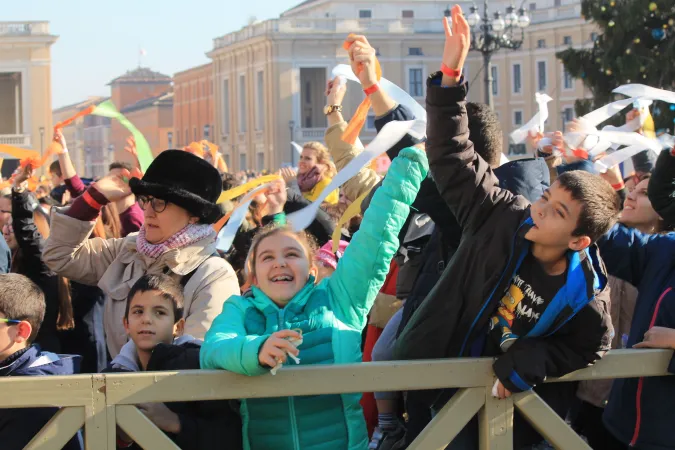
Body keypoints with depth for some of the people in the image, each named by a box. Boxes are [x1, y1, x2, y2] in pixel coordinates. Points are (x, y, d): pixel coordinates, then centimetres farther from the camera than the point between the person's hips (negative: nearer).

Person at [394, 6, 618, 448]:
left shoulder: (586, 295, -19)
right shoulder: (503, 217, -16)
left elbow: (586, 349, -2)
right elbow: (453, 152, -15)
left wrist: (527, 364, -19)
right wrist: (451, 75, -25)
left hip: (513, 395, -1)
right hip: (442, 372, 1)